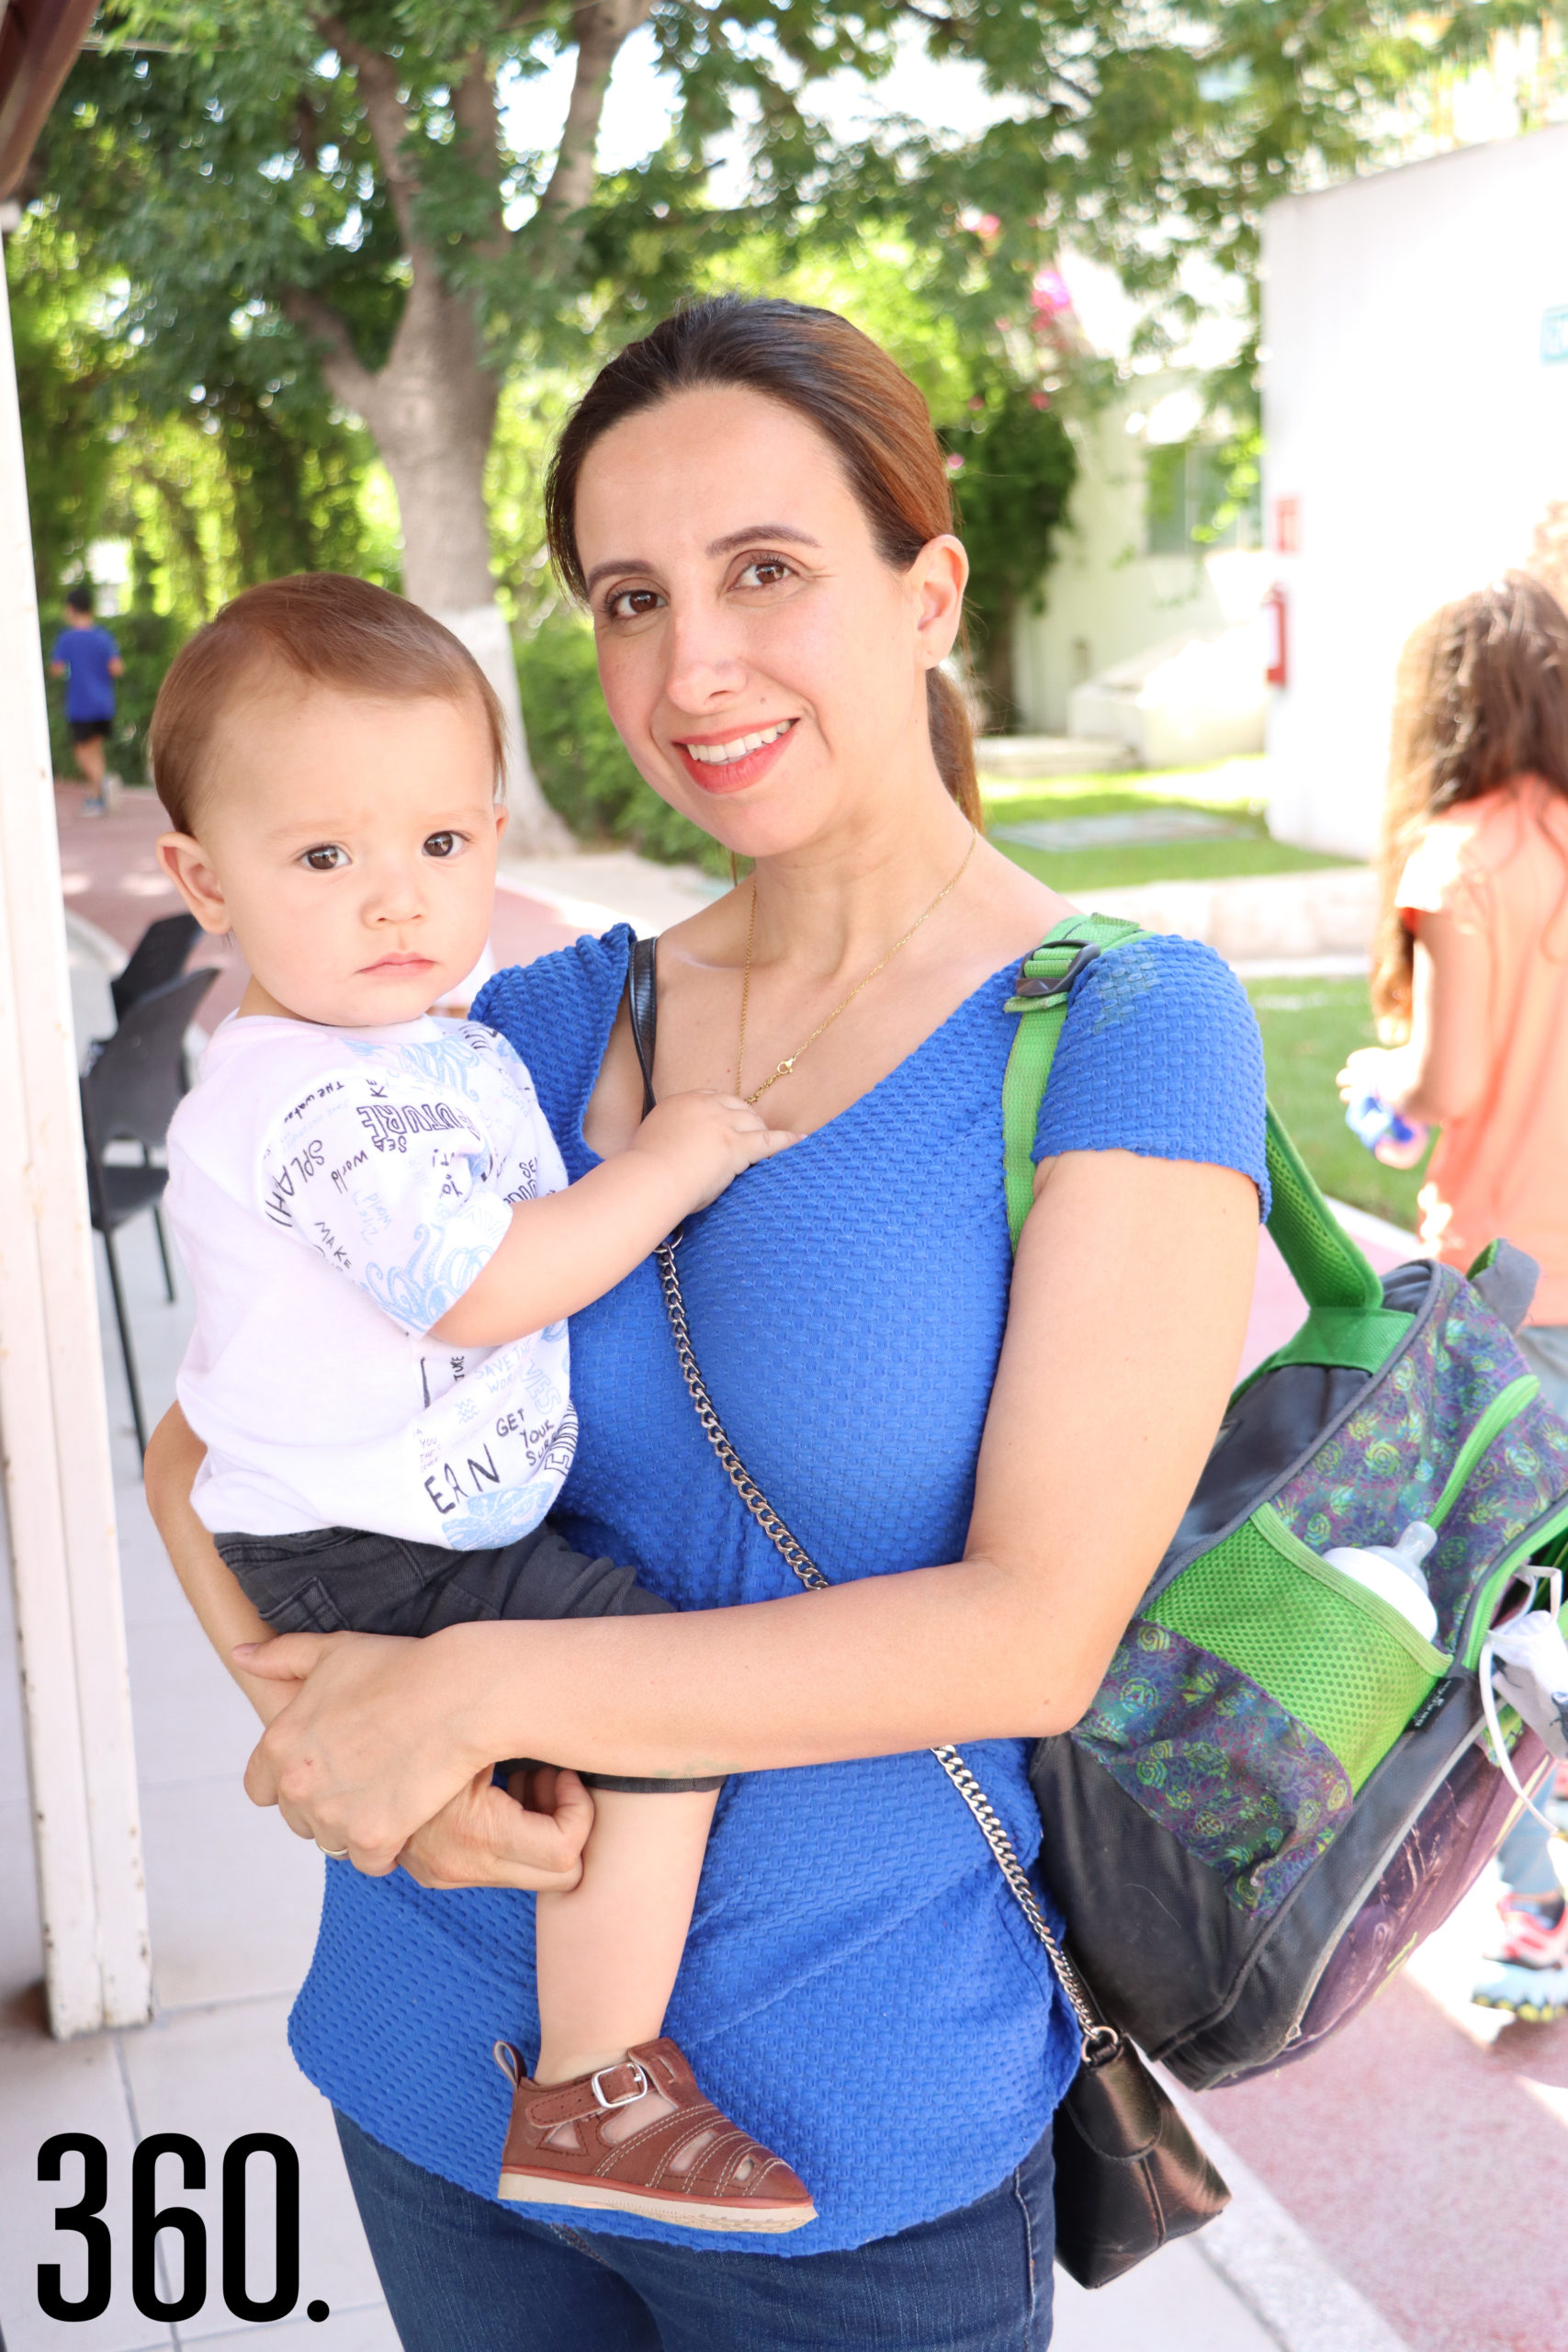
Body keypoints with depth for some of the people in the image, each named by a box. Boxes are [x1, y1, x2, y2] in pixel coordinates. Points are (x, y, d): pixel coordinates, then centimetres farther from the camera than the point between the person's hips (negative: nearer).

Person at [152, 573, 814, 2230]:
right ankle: (594, 2094, -10)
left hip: (461, 1523, 10)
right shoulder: (311, 1101, -23)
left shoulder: (455, 1053, 9)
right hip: (361, 1567, -10)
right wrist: (665, 1165, -20)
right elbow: (485, 1285, -30)